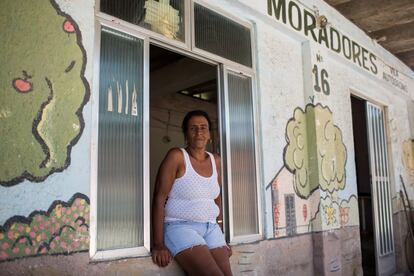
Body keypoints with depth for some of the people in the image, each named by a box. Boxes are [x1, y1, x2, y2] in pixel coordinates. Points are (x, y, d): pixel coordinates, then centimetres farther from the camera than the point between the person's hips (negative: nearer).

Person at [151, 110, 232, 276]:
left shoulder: (216, 161, 10)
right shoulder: (177, 156, -7)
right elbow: (159, 199, -11)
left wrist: (222, 236, 16)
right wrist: (158, 244, -16)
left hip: (211, 229, 6)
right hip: (180, 227, -5)